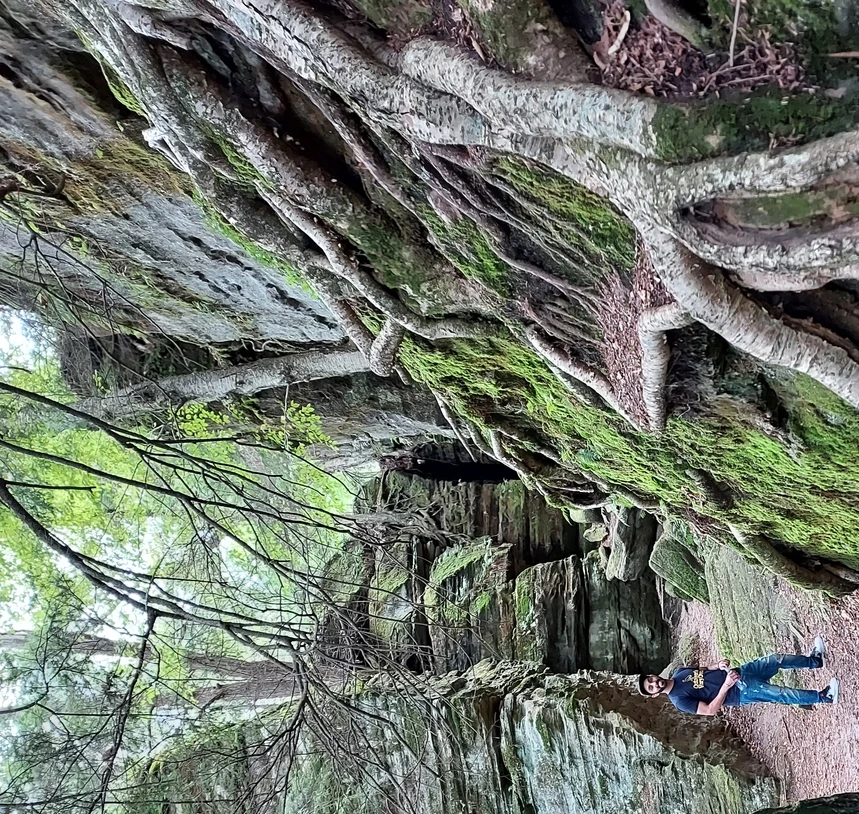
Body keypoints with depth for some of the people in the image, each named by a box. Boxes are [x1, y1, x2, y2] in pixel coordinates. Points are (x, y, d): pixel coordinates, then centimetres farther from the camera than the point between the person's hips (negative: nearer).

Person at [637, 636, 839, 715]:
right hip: (740, 693, -7)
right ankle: (823, 697, -6)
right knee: (782, 694, -18)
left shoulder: (678, 672, 4)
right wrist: (725, 686, -31)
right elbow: (710, 710, -23)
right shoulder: (680, 700, -18)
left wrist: (719, 665, -6)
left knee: (776, 659, 1)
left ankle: (815, 661, 19)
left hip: (739, 673, 7)